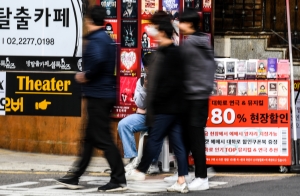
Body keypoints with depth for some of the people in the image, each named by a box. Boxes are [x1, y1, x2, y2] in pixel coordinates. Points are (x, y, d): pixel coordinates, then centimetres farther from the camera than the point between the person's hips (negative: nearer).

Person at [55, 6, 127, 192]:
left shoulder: (96, 40, -15)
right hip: (106, 93, 10)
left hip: (98, 95, -10)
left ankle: (119, 180, -6)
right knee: (90, 138, 14)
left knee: (103, 139, -6)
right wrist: (87, 75, 11)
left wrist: (86, 76, -18)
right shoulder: (108, 40, 14)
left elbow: (98, 60, -34)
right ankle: (75, 177, 22)